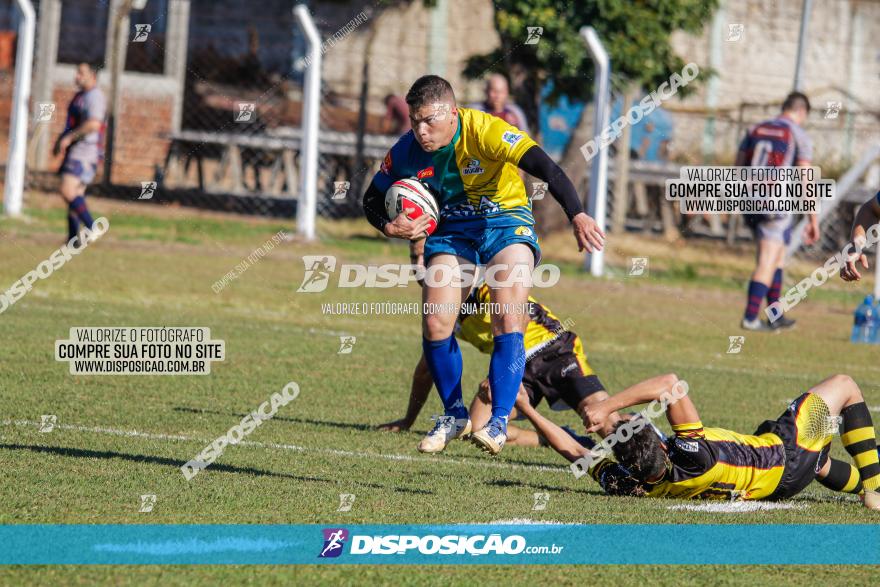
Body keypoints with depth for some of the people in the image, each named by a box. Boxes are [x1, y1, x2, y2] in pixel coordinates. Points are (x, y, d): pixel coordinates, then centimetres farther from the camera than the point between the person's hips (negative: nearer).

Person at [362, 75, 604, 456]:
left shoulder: (485, 131, -26)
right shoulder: (406, 151, -12)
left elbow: (546, 168, -35)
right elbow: (373, 199, 5)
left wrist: (577, 216, -47)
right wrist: (390, 227, -18)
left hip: (506, 221, -4)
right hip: (450, 230, 4)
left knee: (508, 324, -21)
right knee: (436, 325, -11)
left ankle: (499, 422, -15)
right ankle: (455, 415, 9)